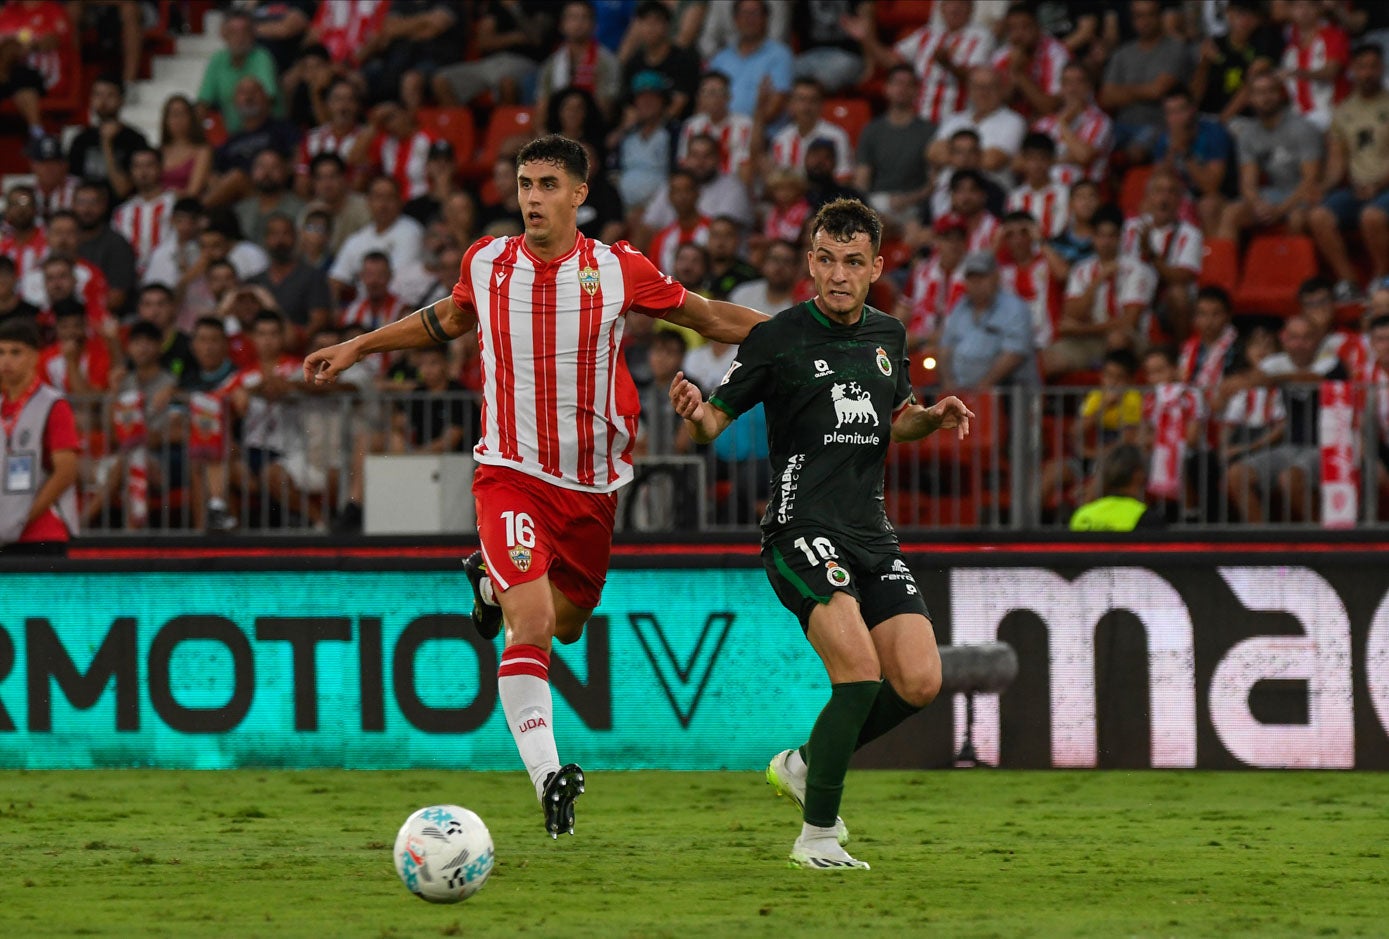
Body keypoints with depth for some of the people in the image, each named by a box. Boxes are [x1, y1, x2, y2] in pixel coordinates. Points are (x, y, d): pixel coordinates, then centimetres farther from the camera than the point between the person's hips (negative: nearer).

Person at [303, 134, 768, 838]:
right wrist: (356, 347, 23)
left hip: (592, 485, 2)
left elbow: (704, 316, 7)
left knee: (566, 624, 16)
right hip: (511, 474, -2)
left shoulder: (618, 271, -6)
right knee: (531, 626, -20)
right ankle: (547, 776, -20)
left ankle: (493, 582, 49)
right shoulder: (485, 264, -2)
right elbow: (448, 319, 21)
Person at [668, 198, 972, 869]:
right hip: (803, 530, -6)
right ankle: (819, 834, -11)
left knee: (919, 683, -6)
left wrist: (931, 417, 6)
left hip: (872, 531, 6)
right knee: (860, 672, -23)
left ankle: (805, 764, 18)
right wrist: (695, 416, -27)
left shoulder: (888, 336, 11)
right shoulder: (779, 337, -7)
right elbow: (715, 423, -5)